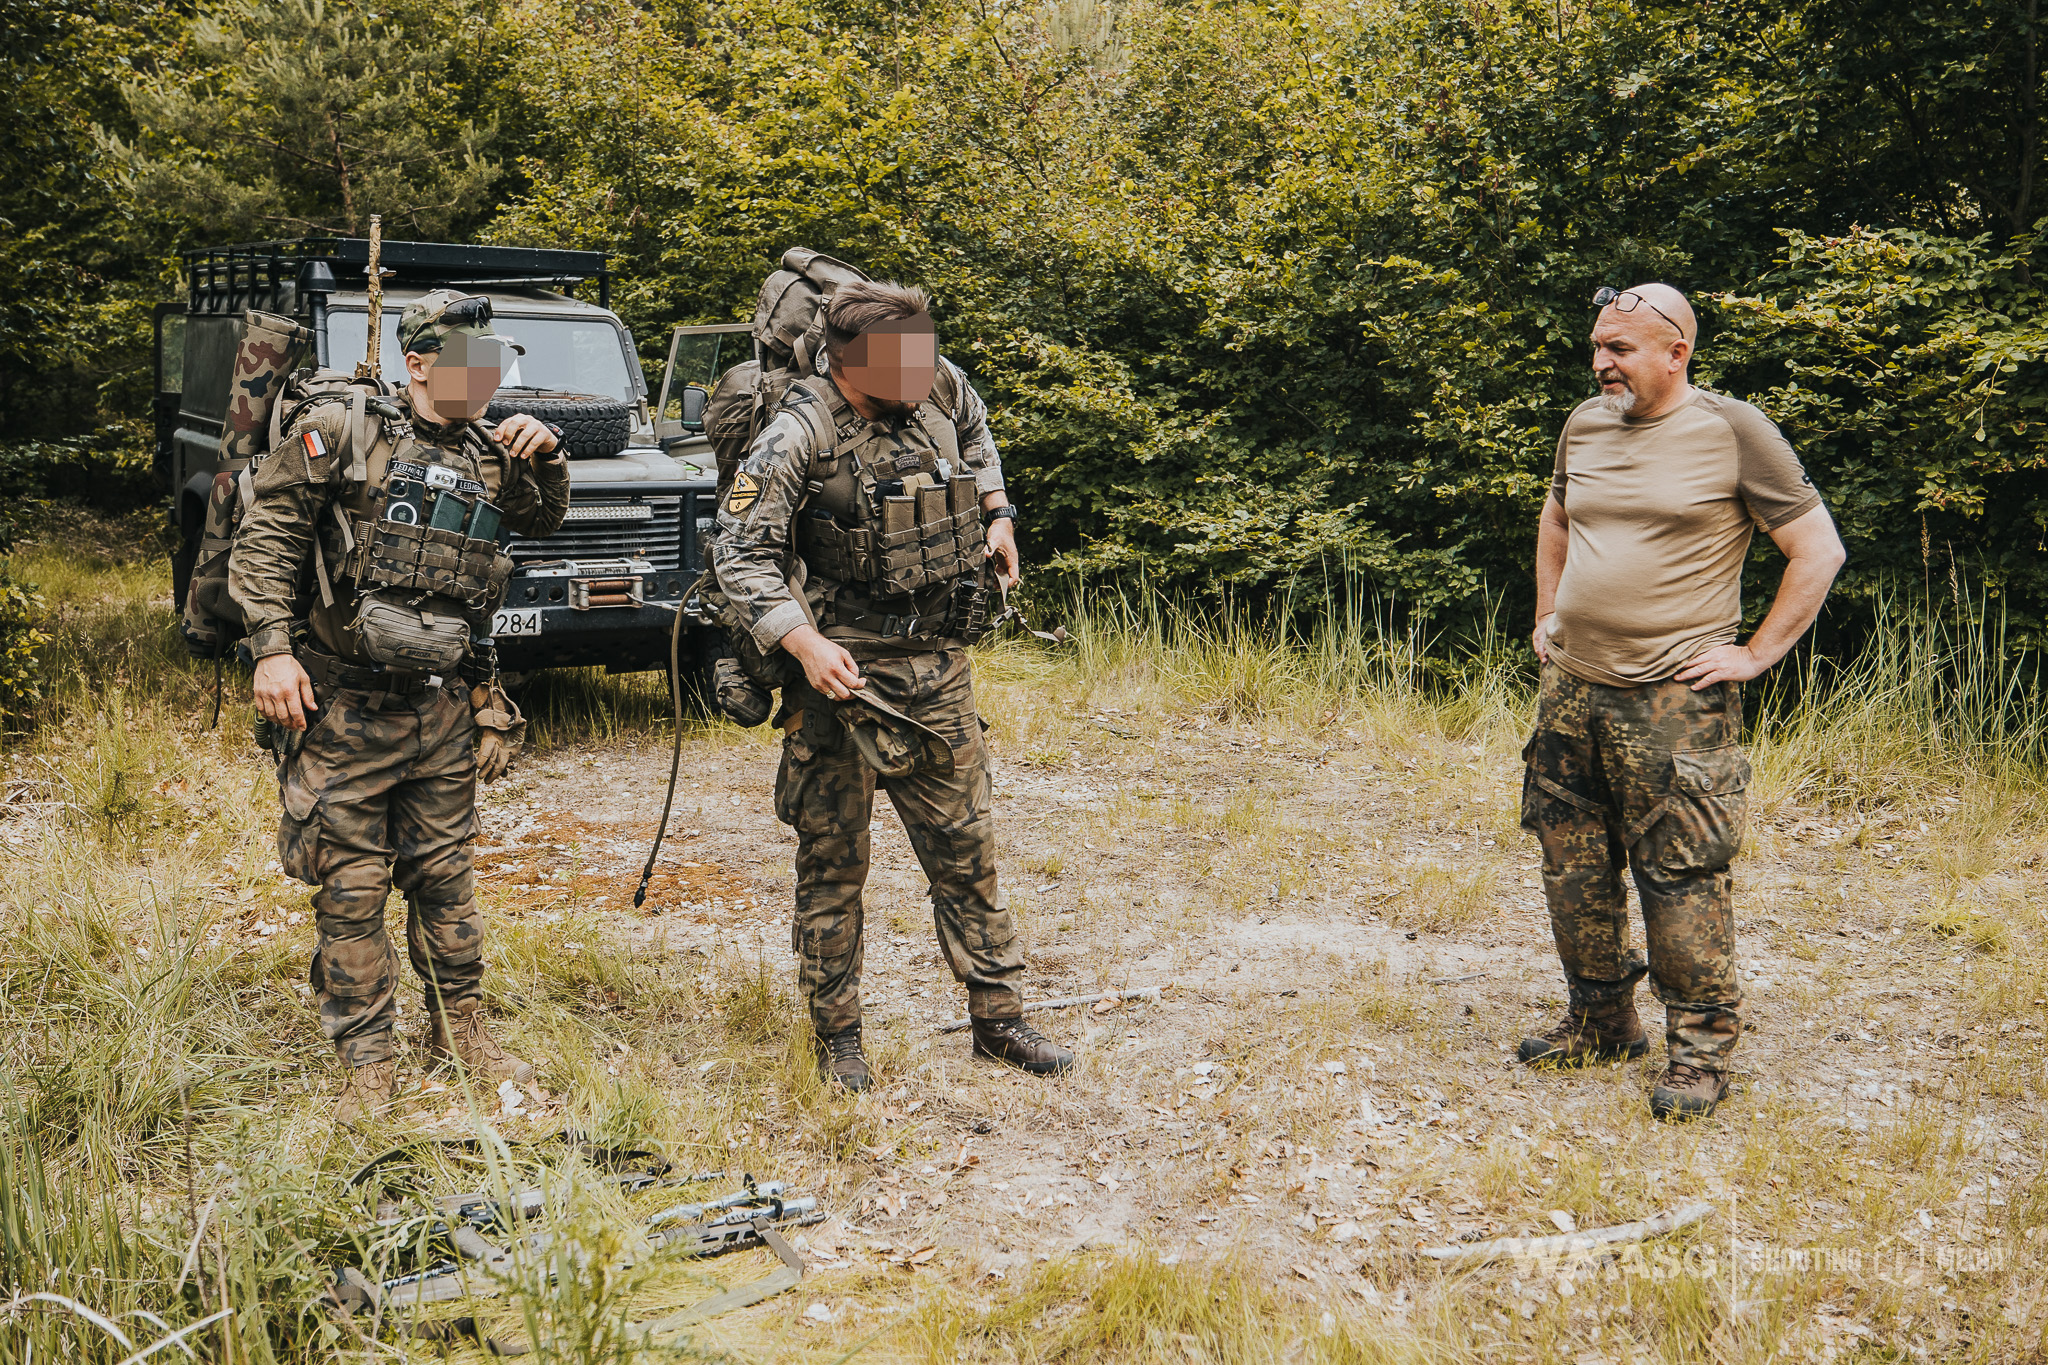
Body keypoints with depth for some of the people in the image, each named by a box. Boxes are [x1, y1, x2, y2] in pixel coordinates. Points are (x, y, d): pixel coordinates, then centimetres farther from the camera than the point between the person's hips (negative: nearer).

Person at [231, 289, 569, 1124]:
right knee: (351, 888, 1)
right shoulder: (337, 433, -6)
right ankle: (368, 1063, 11)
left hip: (444, 707, 5)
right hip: (345, 706, -5)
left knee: (444, 875, 13)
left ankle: (460, 1029, 28)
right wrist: (272, 648, -17)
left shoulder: (484, 454, 10)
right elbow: (265, 539, -8)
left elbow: (545, 521, 24)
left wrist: (545, 456, 3)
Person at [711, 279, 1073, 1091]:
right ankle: (837, 1037, 18)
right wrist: (806, 645, -30)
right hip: (841, 668, -5)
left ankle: (997, 1018, 22)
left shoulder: (940, 386, 1)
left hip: (937, 665, 5)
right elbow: (741, 555, -18)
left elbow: (973, 431, 27)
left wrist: (996, 514, 17)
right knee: (833, 863, 4)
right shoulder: (799, 436, -16)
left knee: (966, 848, 11)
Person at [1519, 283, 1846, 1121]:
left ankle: (1702, 1050, 7)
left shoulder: (1732, 431, -7)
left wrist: (1755, 655, -7)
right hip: (1570, 690, 6)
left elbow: (1819, 550, -4)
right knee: (1572, 866, 11)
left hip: (1675, 702, -6)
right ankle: (1601, 1023, 27)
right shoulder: (1584, 425, 10)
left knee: (1681, 877, -6)